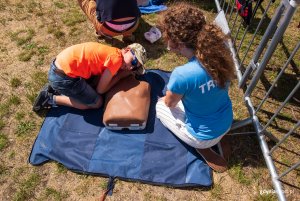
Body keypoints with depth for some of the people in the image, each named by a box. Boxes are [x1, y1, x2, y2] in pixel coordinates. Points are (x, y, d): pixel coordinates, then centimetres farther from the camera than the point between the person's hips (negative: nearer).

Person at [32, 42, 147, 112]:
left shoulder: (112, 52, 11)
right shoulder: (117, 59, -16)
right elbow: (100, 89, -10)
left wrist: (119, 72, 3)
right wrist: (120, 76, 0)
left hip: (60, 65, 9)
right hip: (63, 76, -9)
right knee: (96, 103, 3)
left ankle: (55, 89, 21)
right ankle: (51, 99, 6)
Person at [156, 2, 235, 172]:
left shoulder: (182, 75, -36)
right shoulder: (220, 49, -18)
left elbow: (170, 103, -12)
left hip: (204, 136, -6)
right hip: (226, 124, 6)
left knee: (161, 106, 15)